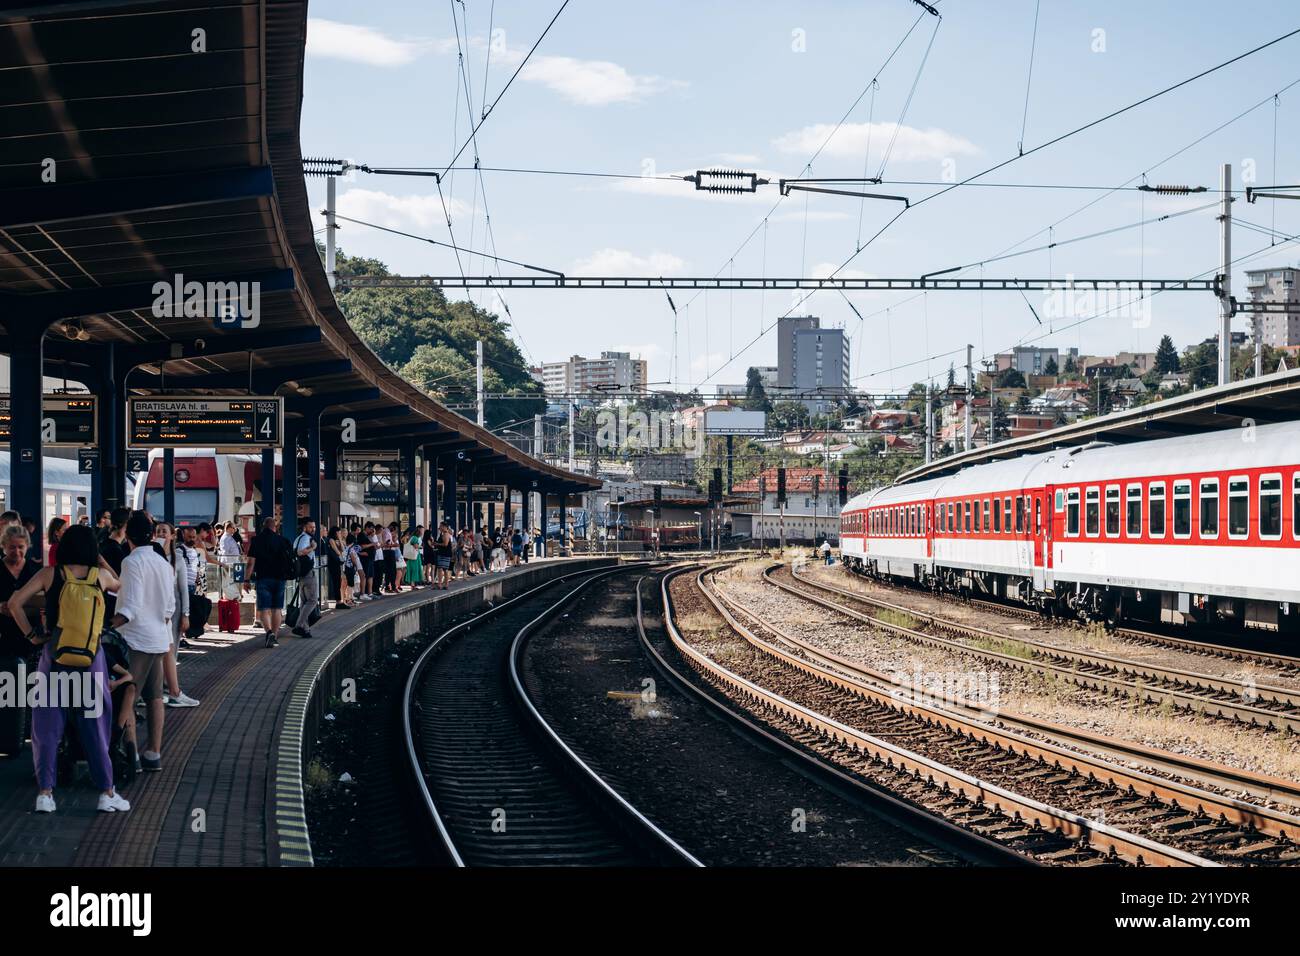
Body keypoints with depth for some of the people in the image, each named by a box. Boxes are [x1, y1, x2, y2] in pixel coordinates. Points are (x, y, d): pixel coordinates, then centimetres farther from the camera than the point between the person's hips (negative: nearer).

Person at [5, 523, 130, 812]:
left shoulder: (50, 574, -2)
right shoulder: (101, 575, 1)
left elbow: (15, 603, -6)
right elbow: (123, 588, 23)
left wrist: (32, 635, 2)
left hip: (55, 656, -1)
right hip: (91, 658, 1)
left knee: (47, 725, 8)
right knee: (95, 725, 8)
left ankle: (45, 792, 6)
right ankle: (107, 793, 9)